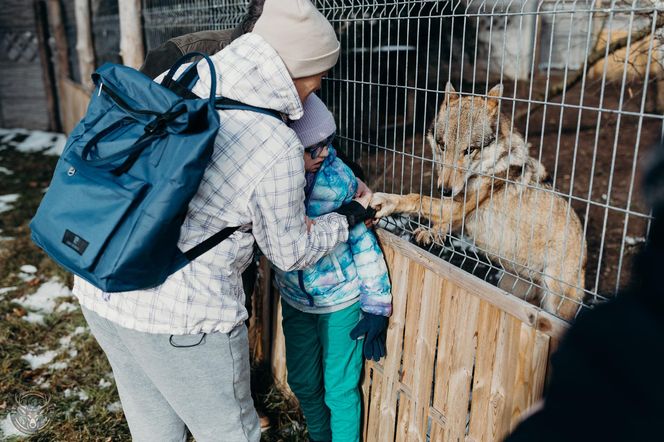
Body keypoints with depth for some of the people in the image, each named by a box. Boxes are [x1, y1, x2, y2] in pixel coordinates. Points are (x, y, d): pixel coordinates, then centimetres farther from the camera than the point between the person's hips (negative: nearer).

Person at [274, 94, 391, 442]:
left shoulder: (338, 179, -21)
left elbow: (364, 241, -13)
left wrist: (376, 306, -10)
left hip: (341, 300, -3)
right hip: (294, 299, 4)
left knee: (340, 391, 8)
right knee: (302, 383, 20)